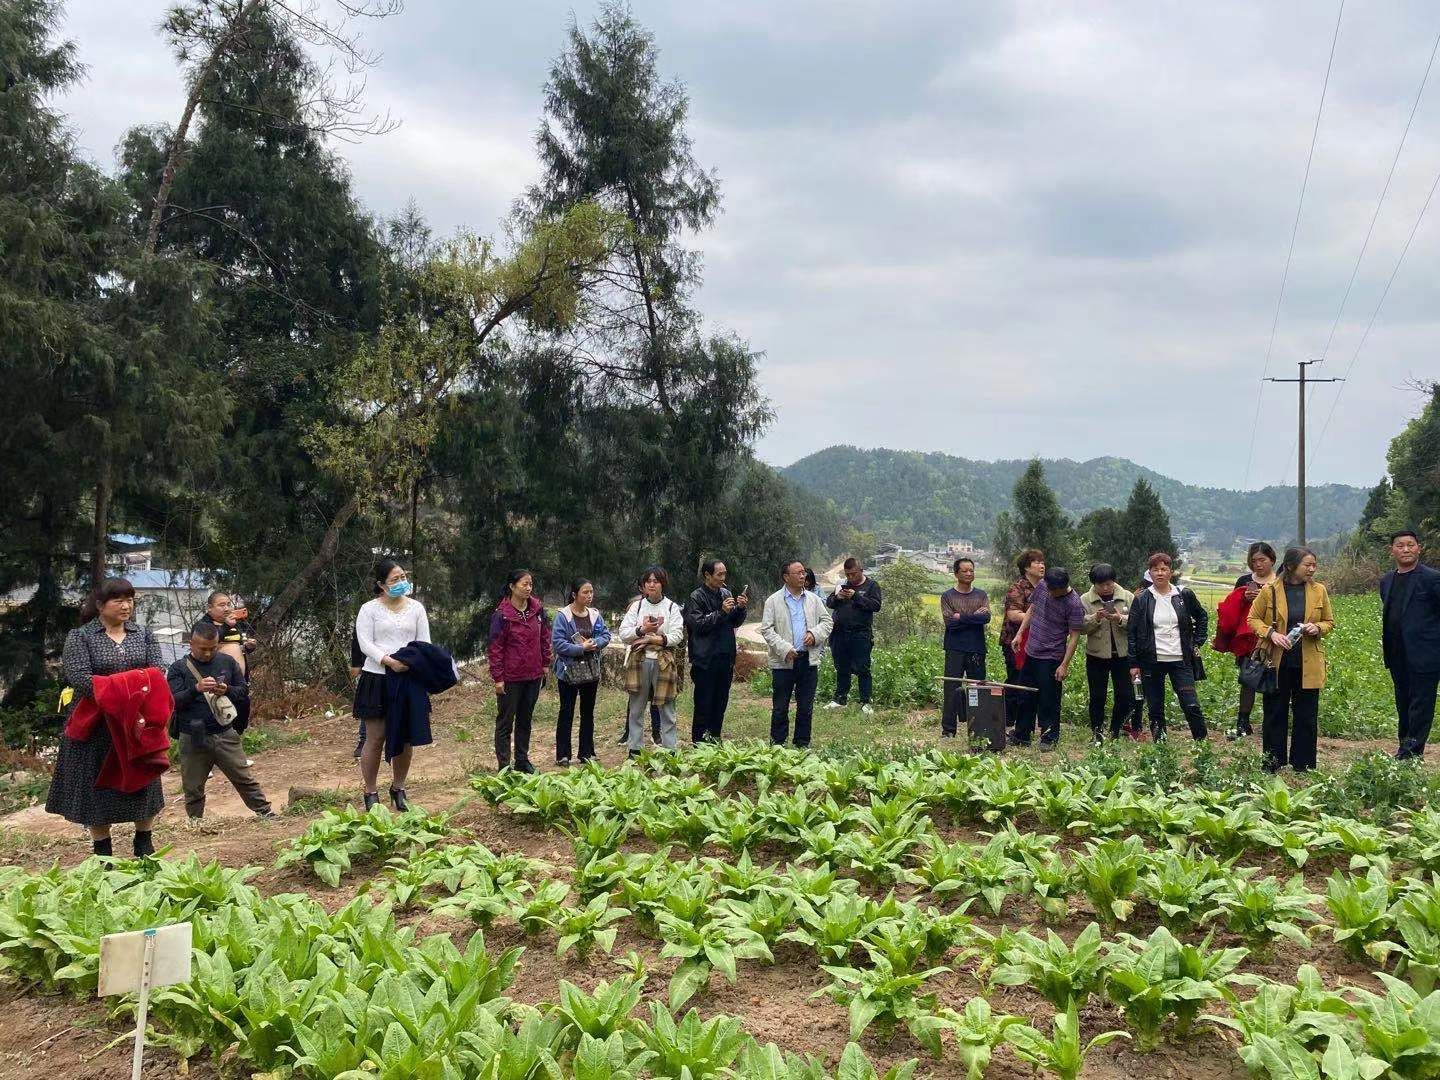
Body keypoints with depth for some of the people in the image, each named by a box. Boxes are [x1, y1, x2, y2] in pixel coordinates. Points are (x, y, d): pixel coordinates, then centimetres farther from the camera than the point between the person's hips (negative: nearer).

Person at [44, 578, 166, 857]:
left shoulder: (144, 636, 9)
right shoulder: (80, 637, -2)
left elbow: (157, 673, -1)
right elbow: (78, 677, -16)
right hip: (97, 727, -3)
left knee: (143, 783, 9)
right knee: (98, 789, 4)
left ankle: (144, 845, 25)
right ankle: (103, 853, 17)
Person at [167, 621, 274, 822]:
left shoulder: (227, 662, 4)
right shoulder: (179, 668, -2)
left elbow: (244, 691, 8)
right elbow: (173, 701, -10)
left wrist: (227, 690, -14)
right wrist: (196, 689, -26)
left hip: (225, 735, 1)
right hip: (193, 738, -1)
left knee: (245, 779, 6)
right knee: (193, 788, 9)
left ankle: (267, 815, 14)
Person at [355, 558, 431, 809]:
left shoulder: (416, 608, 9)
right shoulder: (369, 609, 0)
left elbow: (424, 642, 7)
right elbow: (365, 643, -8)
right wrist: (388, 661, -23)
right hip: (377, 678, -3)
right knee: (375, 737, 0)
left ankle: (398, 788, 23)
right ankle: (370, 793, 11)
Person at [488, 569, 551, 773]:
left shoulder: (537, 609, 1)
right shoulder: (502, 615, -14)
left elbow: (545, 636, 12)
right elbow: (495, 648, -12)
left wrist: (545, 663, 10)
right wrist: (498, 678, -13)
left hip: (533, 675, 5)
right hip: (510, 677, -5)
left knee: (525, 719, 16)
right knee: (505, 722, 5)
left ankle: (522, 760, 28)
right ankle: (504, 766, 10)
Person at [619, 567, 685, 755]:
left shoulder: (672, 607, 3)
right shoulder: (636, 606, 7)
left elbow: (677, 636, -7)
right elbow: (623, 633, -1)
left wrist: (653, 639, -14)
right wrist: (642, 630, -17)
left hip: (664, 662, -1)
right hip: (639, 661, 2)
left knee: (666, 708, 2)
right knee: (636, 708, 6)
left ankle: (670, 750, 8)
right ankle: (635, 748, 15)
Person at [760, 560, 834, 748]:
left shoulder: (813, 599, 9)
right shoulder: (773, 601, -2)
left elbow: (827, 621, 13)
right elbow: (766, 629, -6)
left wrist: (815, 634, -6)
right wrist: (784, 649, -16)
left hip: (809, 660, 3)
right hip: (784, 662, -3)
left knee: (806, 707, 10)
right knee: (780, 708, 4)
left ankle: (803, 745, 20)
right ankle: (777, 745, 13)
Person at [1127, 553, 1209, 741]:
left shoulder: (1183, 596, 4)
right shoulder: (1141, 600, 1)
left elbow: (1201, 617, 21)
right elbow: (1131, 632, 2)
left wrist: (1197, 643, 12)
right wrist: (1134, 664, -1)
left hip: (1180, 660, 0)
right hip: (1151, 661, 0)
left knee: (1192, 706, -4)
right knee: (1155, 709, 5)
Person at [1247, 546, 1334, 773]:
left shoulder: (1319, 591, 4)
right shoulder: (1270, 591, -3)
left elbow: (1330, 622, 13)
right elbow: (1253, 618, 5)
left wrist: (1317, 627, -9)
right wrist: (1271, 633, -13)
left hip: (1308, 665, 2)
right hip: (1277, 663, -1)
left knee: (1306, 717, 5)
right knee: (1274, 716, 7)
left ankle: (1303, 768, 15)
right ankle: (1272, 766, 17)